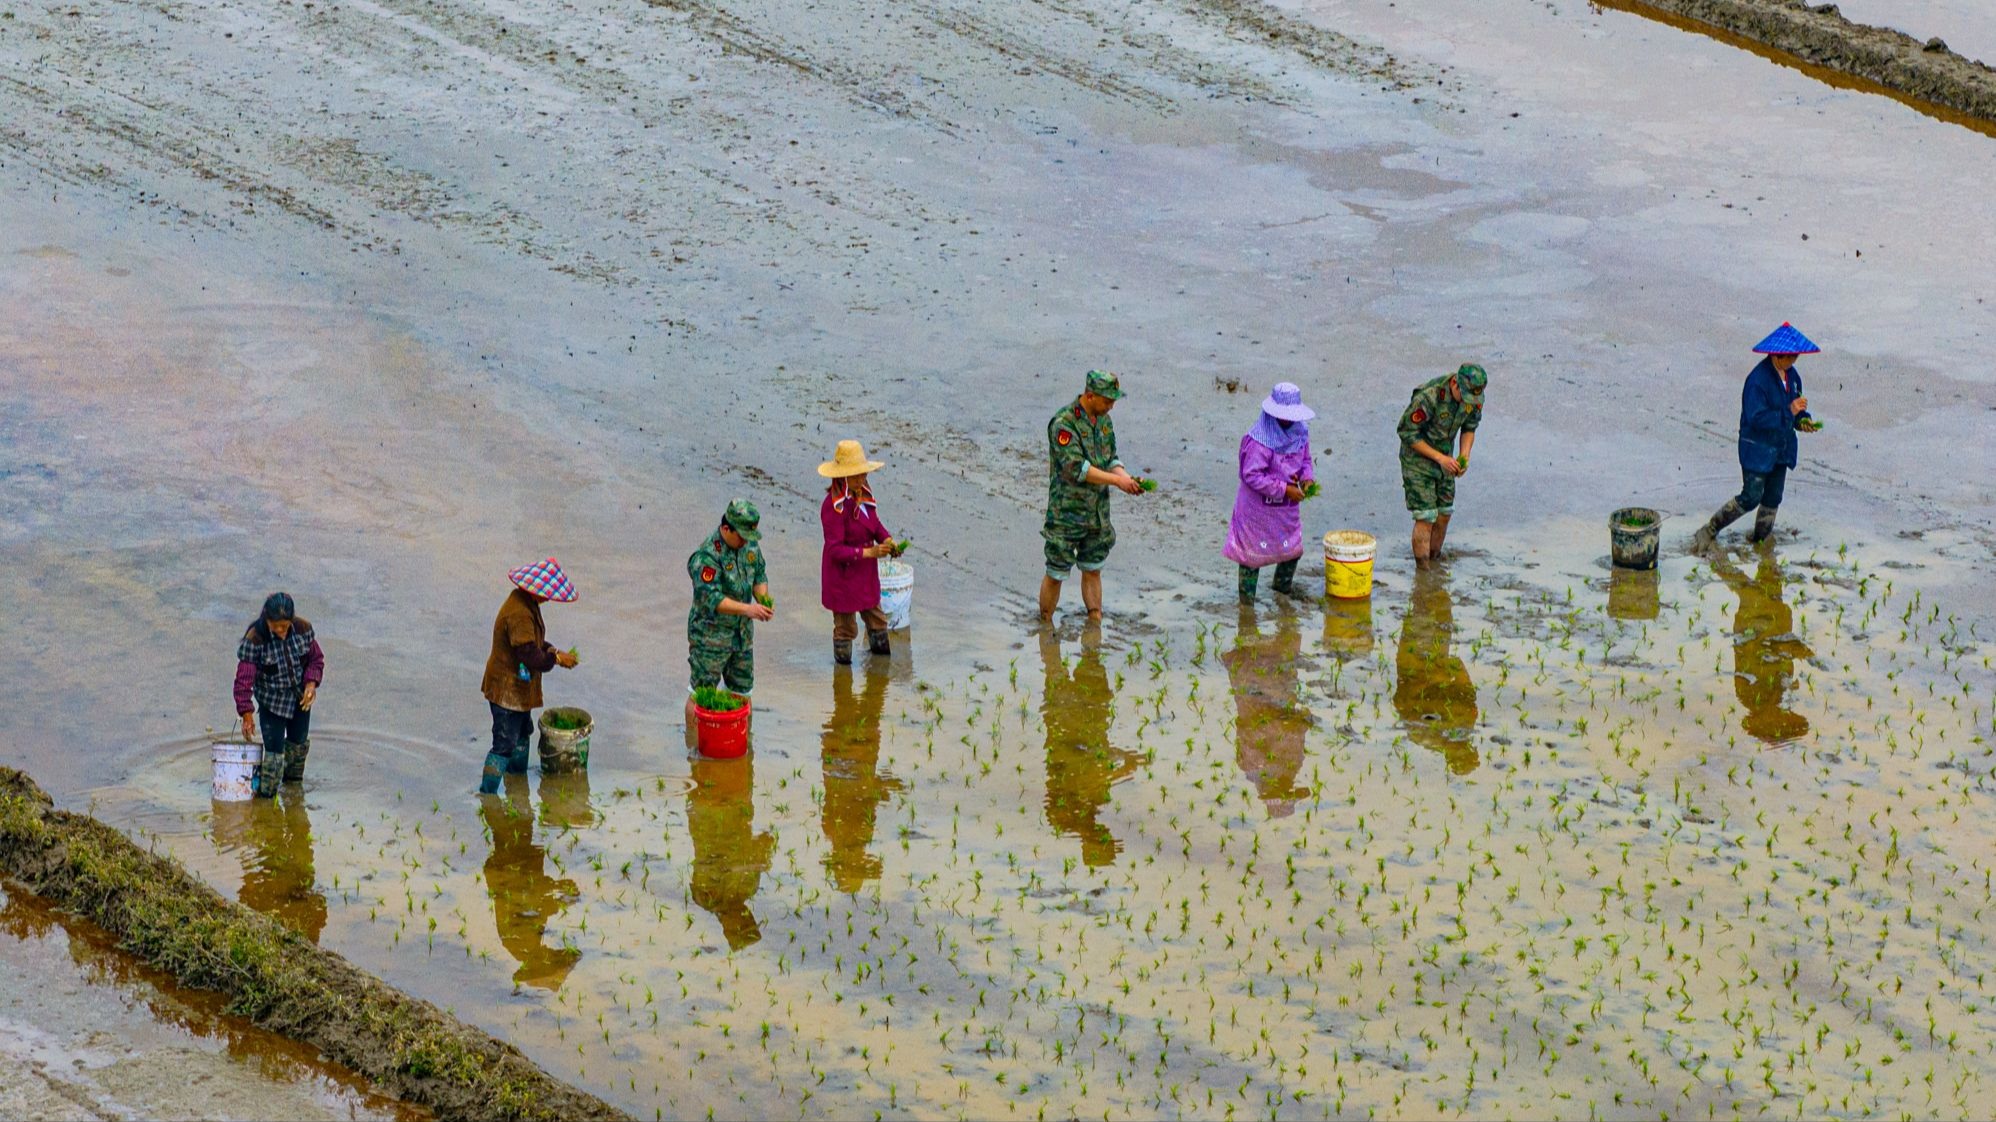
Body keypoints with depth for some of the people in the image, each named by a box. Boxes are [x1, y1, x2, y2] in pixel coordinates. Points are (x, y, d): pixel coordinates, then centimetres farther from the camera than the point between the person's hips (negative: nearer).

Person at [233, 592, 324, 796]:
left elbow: (316, 658, 1)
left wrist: (311, 684, -17)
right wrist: (247, 715, -23)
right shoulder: (255, 639, -26)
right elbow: (244, 678, -22)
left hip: (300, 698, 4)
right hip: (271, 701, -4)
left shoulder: (303, 629, -14)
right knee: (274, 750, -8)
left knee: (299, 742, 20)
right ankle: (266, 794, 6)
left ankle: (293, 781, 46)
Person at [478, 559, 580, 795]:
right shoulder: (519, 614, -30)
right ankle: (486, 794, 2)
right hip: (508, 689, -11)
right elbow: (531, 657, -31)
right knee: (505, 745, -4)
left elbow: (533, 641, 17)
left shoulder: (525, 603, 3)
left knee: (522, 734, 27)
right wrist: (556, 658, -16)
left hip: (518, 688, 11)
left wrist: (552, 651, 1)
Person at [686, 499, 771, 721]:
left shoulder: (750, 545, 0)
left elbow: (759, 575, 11)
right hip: (710, 635, -8)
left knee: (741, 690, 16)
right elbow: (711, 598, -30)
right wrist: (747, 609, -38)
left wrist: (763, 600, -10)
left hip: (742, 633, 8)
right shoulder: (706, 556, -25)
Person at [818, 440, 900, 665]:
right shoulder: (834, 507, -27)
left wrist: (886, 540, -12)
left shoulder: (864, 495, -2)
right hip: (843, 576, -7)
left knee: (876, 619, 20)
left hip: (866, 573, 7)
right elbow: (835, 550, -27)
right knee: (845, 626, 7)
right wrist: (869, 552, -32)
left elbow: (875, 524, 10)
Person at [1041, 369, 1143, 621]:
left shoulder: (1103, 420, 7)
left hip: (1098, 512, 7)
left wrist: (1127, 479, -6)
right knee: (1056, 574, 1)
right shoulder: (1064, 423, -18)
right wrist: (1116, 480, -23)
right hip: (1066, 513, -7)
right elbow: (1075, 468, -25)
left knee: (1093, 571, 13)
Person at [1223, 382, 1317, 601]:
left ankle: (1283, 583, 42)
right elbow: (1252, 475, -25)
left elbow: (1305, 460, 14)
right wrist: (1283, 489, -25)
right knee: (1253, 550, 4)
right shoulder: (1258, 440, -25)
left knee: (1292, 548, 18)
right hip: (1259, 506, -7)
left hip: (1288, 505, 7)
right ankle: (1247, 593, 18)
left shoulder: (1300, 432, -1)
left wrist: (1307, 478, -9)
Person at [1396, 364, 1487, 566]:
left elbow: (1469, 427, 3)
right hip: (1418, 456, -6)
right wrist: (1440, 458, -25)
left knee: (1444, 513, 9)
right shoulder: (1428, 397, -33)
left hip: (1444, 453, 6)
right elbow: (1407, 432, -24)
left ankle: (1435, 558, 25)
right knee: (1425, 518, -9)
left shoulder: (1475, 396, -13)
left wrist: (1464, 456, -14)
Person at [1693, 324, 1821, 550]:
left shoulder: (1791, 375, 4)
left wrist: (1803, 420, -3)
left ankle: (1761, 541, 26)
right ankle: (1710, 531, 7)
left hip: (1781, 449, 8)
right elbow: (1757, 418, -27)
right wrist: (1789, 412, -30)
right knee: (1751, 498, -7)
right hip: (1757, 449, -8)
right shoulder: (1758, 379, -23)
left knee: (1772, 499, 12)